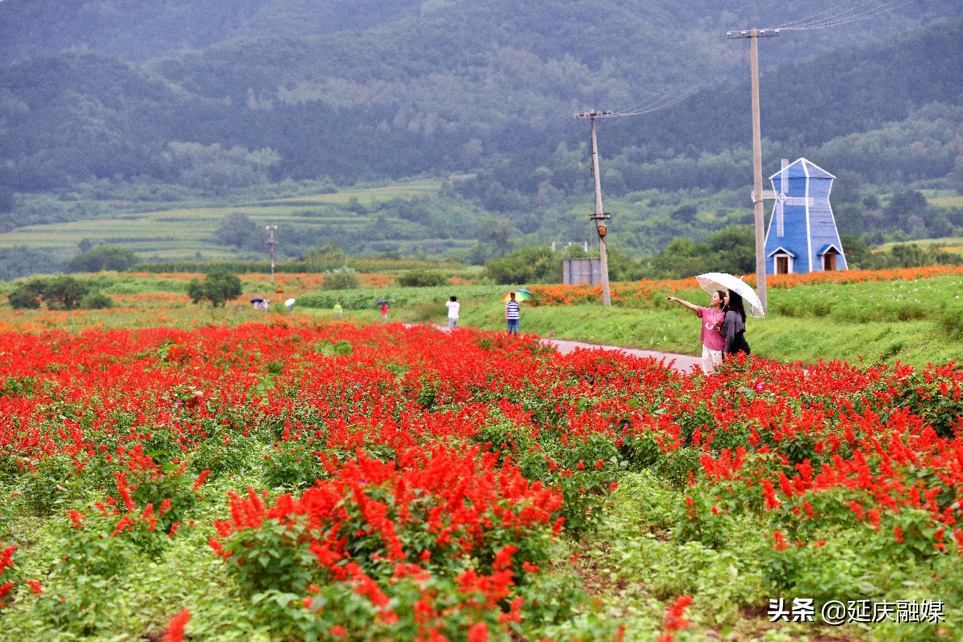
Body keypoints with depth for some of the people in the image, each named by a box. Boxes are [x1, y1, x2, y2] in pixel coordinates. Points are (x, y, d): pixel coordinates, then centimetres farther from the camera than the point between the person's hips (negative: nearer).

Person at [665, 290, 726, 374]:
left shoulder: (724, 315, -7)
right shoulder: (707, 312, 7)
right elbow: (691, 306, 3)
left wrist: (717, 327, -24)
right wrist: (676, 299, -2)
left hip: (717, 349, -5)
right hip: (706, 346, 6)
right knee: (706, 371, 9)